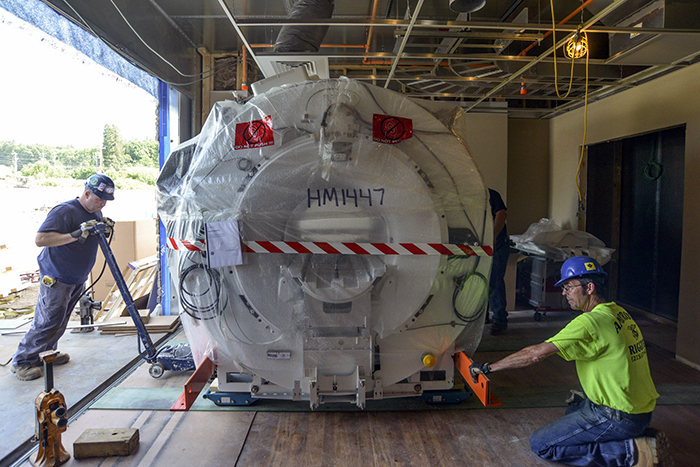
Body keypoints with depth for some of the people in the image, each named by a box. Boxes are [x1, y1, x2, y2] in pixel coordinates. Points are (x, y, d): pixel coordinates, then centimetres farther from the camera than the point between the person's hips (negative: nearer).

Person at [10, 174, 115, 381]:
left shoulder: (96, 213, 5)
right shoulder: (64, 211, -22)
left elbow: (96, 238, 18)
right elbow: (40, 239, -28)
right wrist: (75, 235, -36)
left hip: (78, 278, 8)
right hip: (56, 278, -8)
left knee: (60, 321, 17)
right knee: (48, 321, -4)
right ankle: (22, 361, 11)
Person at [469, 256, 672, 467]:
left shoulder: (590, 322, -23)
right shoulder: (619, 312, 6)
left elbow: (537, 353, -26)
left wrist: (487, 368, -19)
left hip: (619, 417, -9)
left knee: (540, 444, -5)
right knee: (573, 410, 31)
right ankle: (642, 434, 14)